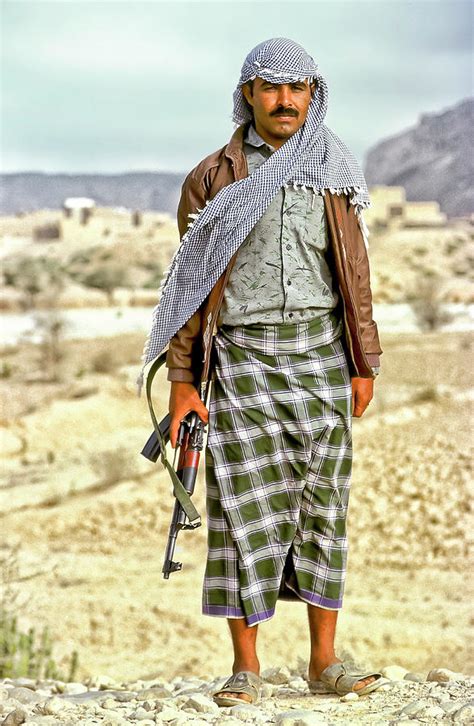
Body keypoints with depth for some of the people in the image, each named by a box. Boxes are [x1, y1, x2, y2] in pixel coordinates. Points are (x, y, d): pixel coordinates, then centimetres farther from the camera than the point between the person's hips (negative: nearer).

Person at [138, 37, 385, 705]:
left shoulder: (334, 174, 12)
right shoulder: (214, 179, 5)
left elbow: (355, 275, 12)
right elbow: (193, 284, 4)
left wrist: (363, 364, 7)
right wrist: (182, 380, -1)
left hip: (320, 355, 2)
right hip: (242, 359, -2)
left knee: (323, 504, 4)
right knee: (246, 507, -4)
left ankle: (324, 661, 11)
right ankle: (246, 667, 4)